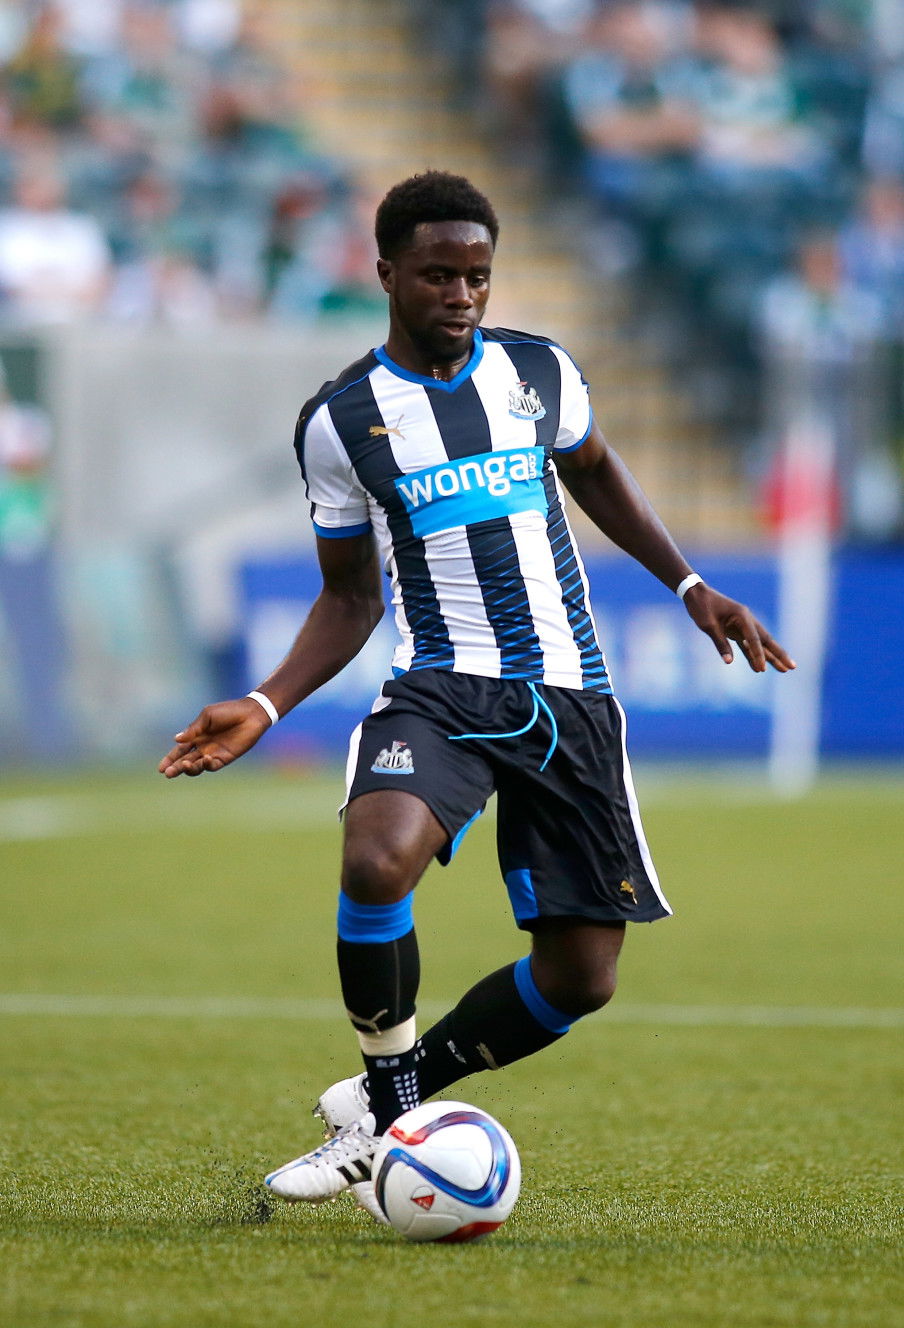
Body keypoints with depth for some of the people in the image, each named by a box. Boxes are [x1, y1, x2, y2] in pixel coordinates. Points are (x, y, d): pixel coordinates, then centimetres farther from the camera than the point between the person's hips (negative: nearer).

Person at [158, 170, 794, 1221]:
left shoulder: (540, 373, 6)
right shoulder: (339, 422, 1)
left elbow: (595, 476, 27)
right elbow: (350, 597, 11)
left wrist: (690, 586, 18)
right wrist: (265, 706, -2)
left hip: (567, 696, 3)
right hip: (440, 690, -3)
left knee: (581, 975, -3)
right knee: (376, 865, -34)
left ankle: (387, 1104, 19)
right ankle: (391, 1108, -11)